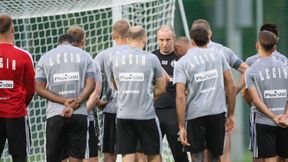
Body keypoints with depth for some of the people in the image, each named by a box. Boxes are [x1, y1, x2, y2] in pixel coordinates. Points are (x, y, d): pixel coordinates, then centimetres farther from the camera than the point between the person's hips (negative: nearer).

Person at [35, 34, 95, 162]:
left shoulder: (45, 58, 10)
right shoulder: (84, 56, 9)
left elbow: (39, 88, 1)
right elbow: (90, 85, -2)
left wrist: (64, 101, -7)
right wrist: (74, 105, -9)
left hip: (54, 114, 0)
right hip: (79, 114, 0)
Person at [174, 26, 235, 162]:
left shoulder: (182, 63, 0)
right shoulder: (218, 56, 8)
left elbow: (180, 96, -8)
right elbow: (231, 86, 6)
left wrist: (181, 127, -8)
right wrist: (231, 114, 13)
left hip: (195, 114, -2)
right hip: (218, 111, 2)